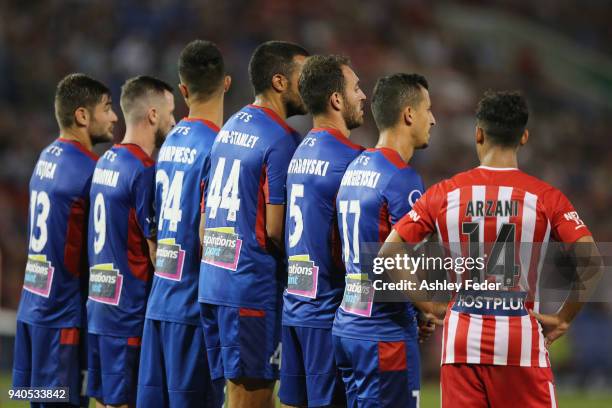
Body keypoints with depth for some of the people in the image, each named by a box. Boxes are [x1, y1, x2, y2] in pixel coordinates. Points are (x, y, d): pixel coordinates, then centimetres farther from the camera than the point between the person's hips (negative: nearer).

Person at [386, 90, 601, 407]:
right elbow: (590, 259, -11)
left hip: (462, 339, 2)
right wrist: (563, 319, -1)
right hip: (522, 340, -2)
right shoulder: (545, 197, -3)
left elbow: (389, 253, -1)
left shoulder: (444, 194, 2)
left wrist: (427, 306, 6)